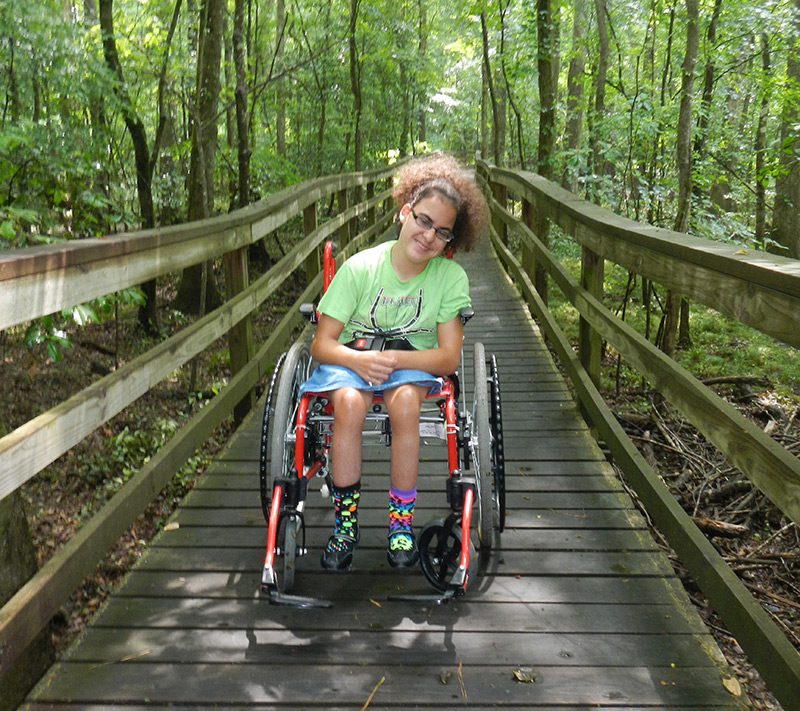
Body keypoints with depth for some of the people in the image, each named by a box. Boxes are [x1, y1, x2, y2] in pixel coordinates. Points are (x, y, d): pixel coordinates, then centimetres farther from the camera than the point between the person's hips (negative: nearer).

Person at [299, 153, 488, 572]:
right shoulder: (361, 267, -8)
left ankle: (401, 521, -19)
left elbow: (448, 357, -9)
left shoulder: (451, 277, -6)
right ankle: (345, 522, -18)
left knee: (404, 400, -35)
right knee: (349, 402, -34)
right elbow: (322, 343, -8)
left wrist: (393, 358, -23)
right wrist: (359, 359, -28)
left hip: (413, 363, 0)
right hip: (351, 359, 0)